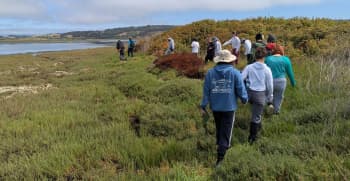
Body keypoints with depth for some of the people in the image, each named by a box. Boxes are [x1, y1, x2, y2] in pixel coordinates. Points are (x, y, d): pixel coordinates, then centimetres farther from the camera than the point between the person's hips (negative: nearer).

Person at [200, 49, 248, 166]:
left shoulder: (210, 73, -4)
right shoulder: (235, 73, -10)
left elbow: (206, 91, -3)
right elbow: (241, 90, -8)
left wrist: (203, 106, 4)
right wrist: (245, 100, 12)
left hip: (215, 107, 3)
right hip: (229, 107, -3)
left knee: (219, 128, 25)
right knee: (226, 131, 2)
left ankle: (220, 145, 46)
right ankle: (220, 157, -1)